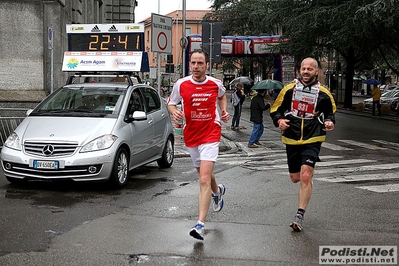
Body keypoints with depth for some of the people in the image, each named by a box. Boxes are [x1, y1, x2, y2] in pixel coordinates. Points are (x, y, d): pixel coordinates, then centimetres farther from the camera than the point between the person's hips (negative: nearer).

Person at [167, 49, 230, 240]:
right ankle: (217, 191, 58)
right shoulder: (181, 85, -5)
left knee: (204, 180, -15)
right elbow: (171, 103, 9)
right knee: (204, 174, 23)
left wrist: (224, 111, 4)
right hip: (190, 136, 3)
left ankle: (200, 225, -18)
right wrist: (174, 111, -13)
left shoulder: (216, 84, -4)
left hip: (211, 135, -3)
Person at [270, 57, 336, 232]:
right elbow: (275, 110, 7)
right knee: (295, 178, 12)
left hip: (312, 140, -2)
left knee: (305, 177, -16)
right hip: (291, 140, 3)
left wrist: (330, 122, -6)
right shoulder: (289, 89, 1)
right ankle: (308, 182, 51)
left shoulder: (323, 93, 0)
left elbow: (330, 111, 15)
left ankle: (300, 216, -6)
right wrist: (279, 120, -13)